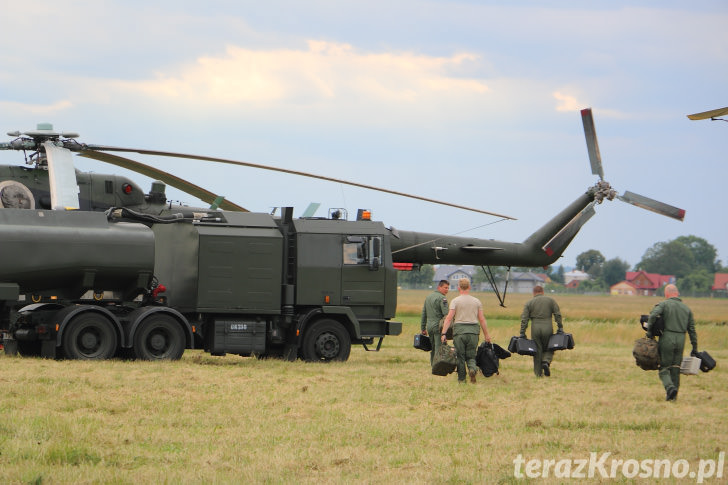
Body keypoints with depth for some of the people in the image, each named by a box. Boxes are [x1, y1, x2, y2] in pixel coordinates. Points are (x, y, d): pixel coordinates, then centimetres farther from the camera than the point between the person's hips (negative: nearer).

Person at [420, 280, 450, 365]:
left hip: (429, 326, 8)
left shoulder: (428, 297, 17)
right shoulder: (442, 298, -10)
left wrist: (423, 328, 24)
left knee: (433, 349, 14)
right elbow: (446, 314, -17)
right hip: (438, 326, -8)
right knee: (439, 349, -8)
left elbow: (424, 314, 20)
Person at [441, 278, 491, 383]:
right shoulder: (477, 301, 8)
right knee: (471, 356, 9)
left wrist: (443, 333, -11)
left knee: (460, 357, 8)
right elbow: (482, 320, 6)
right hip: (473, 331, 2)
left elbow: (449, 318, -9)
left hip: (459, 331, -2)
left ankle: (461, 379, 10)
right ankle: (472, 368, -21)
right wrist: (486, 335, 12)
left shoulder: (455, 301, 0)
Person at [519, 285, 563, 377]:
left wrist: (522, 333, -1)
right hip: (547, 327, 0)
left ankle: (538, 373, 7)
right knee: (549, 349, 14)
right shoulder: (551, 300, 8)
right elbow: (558, 314, 0)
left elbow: (524, 319, 0)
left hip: (535, 328, 0)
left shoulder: (529, 303, 7)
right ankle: (546, 362, -14)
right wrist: (560, 328, 2)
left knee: (537, 351, 8)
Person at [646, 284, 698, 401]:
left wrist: (649, 331, -9)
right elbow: (692, 330, 12)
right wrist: (695, 348, 15)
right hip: (680, 340, 4)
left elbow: (653, 315, -20)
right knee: (675, 369, 12)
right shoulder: (686, 308, 14)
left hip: (666, 339, -4)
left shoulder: (664, 304, 0)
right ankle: (673, 395, 13)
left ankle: (670, 387, -22)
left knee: (663, 367, 2)